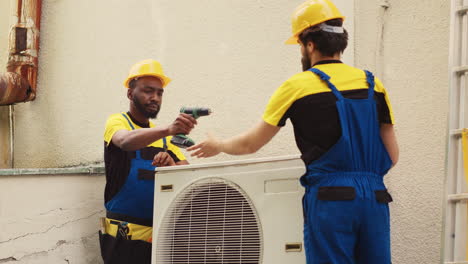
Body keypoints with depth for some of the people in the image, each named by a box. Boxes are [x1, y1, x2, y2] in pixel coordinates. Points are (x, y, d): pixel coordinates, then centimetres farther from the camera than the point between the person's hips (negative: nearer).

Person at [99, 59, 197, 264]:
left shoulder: (163, 136, 15)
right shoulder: (117, 122, -2)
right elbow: (126, 141, -26)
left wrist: (172, 166, -21)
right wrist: (168, 129, -43)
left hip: (159, 235, 5)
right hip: (125, 234, -5)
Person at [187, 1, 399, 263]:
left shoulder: (298, 86, -1)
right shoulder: (373, 84, 9)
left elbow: (249, 145, 8)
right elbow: (392, 156, 9)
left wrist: (218, 145, 27)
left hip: (330, 199, -4)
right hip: (375, 197, 4)